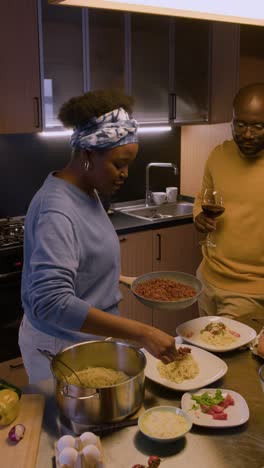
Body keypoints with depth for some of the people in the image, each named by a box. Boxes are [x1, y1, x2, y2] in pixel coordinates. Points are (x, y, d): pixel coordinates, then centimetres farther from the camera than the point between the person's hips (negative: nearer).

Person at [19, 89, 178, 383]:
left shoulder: (86, 191, 1)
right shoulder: (56, 211, -27)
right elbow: (52, 302, -36)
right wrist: (141, 333, -38)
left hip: (88, 337, 8)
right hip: (62, 347, -8)